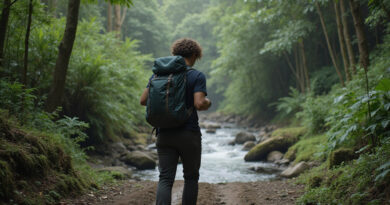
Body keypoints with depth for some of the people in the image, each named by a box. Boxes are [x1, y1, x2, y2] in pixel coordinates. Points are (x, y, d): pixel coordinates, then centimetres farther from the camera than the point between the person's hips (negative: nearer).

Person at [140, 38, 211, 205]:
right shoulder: (197, 76, -7)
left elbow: (143, 100, 4)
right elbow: (199, 104, -17)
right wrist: (208, 103, 5)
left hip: (164, 134, 3)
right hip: (189, 134, -3)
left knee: (165, 179, 0)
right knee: (191, 177, 14)